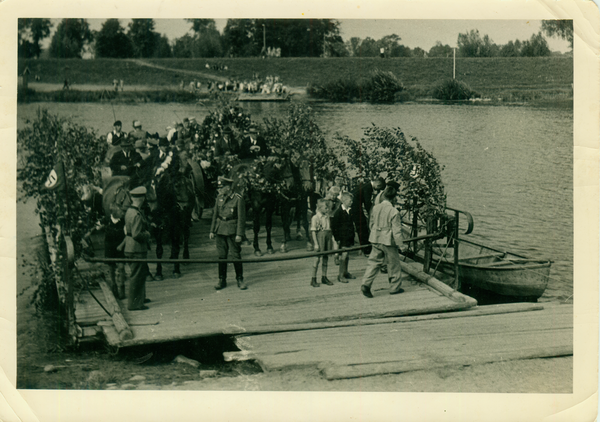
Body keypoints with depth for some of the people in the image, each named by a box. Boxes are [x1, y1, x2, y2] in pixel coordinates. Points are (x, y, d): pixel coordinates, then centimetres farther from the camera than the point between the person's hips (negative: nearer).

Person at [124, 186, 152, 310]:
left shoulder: (129, 211, 9)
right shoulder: (137, 215, -23)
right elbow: (137, 234, -27)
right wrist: (147, 234, -9)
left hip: (131, 248, 10)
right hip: (137, 249, -10)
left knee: (142, 273, 22)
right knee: (136, 276, -2)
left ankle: (140, 298, 35)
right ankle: (134, 304, 5)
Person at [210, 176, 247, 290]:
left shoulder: (238, 199, -10)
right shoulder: (219, 198, 7)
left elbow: (241, 218, -10)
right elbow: (215, 214, 14)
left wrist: (239, 234, -15)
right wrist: (212, 230, 10)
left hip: (232, 231, -5)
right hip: (220, 229, 5)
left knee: (236, 255, 0)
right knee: (221, 255, 8)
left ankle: (240, 280, 12)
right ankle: (222, 280, 16)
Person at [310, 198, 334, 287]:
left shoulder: (328, 217, 10)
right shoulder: (315, 218, -8)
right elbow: (313, 232, -9)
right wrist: (316, 244, -13)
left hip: (328, 237, 6)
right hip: (320, 236, -6)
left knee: (326, 258, 11)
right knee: (318, 258, -4)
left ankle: (324, 277, 21)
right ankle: (313, 279, 3)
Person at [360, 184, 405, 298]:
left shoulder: (375, 208, 1)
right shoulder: (394, 212, -16)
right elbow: (397, 230, -14)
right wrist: (399, 243, -4)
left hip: (376, 240, 5)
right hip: (389, 241, -5)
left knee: (374, 262, 9)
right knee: (393, 263, 11)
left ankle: (366, 284, -5)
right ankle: (395, 287, 21)